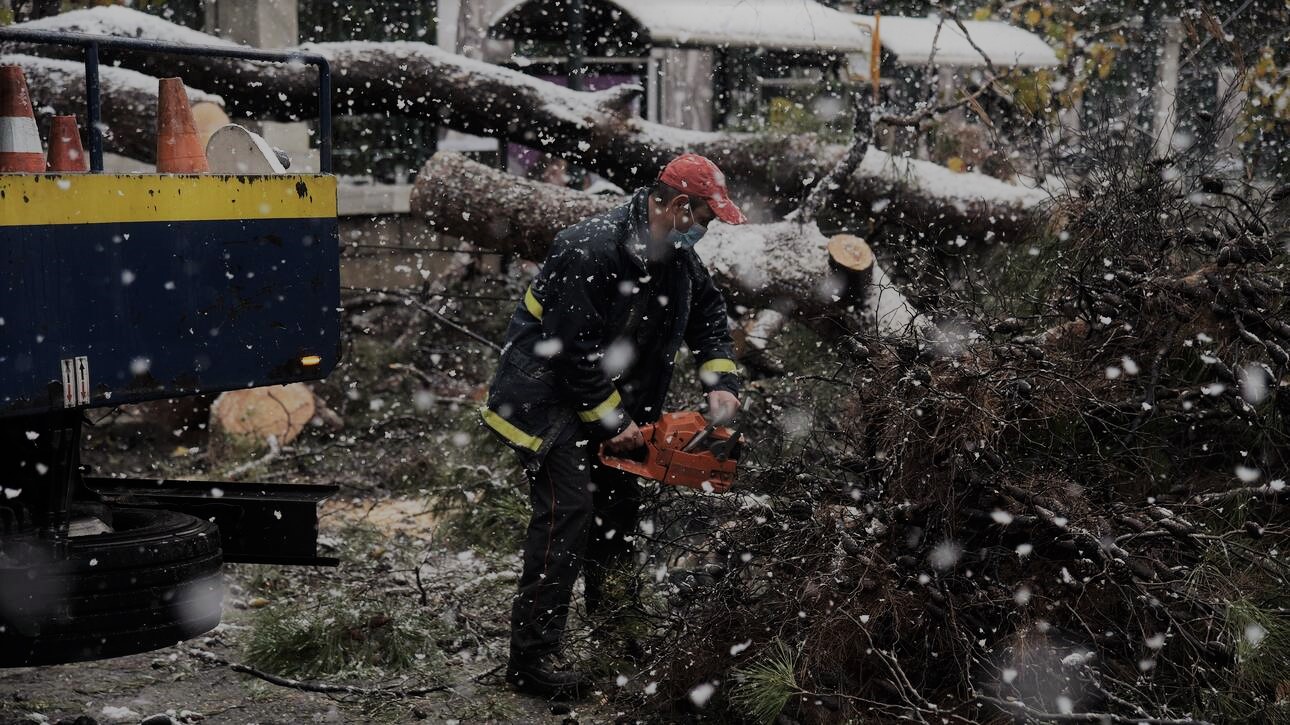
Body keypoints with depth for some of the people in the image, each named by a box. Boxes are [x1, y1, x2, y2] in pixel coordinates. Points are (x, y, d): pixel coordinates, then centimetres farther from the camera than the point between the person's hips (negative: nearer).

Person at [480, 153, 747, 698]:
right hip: (547, 393, -9)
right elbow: (575, 353, -27)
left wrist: (720, 381, -2)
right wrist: (611, 422, -19)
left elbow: (707, 313, 13)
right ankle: (530, 660, -14)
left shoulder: (677, 256, 0)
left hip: (607, 397, 9)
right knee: (568, 508, -17)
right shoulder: (591, 252, -28)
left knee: (620, 504, 14)